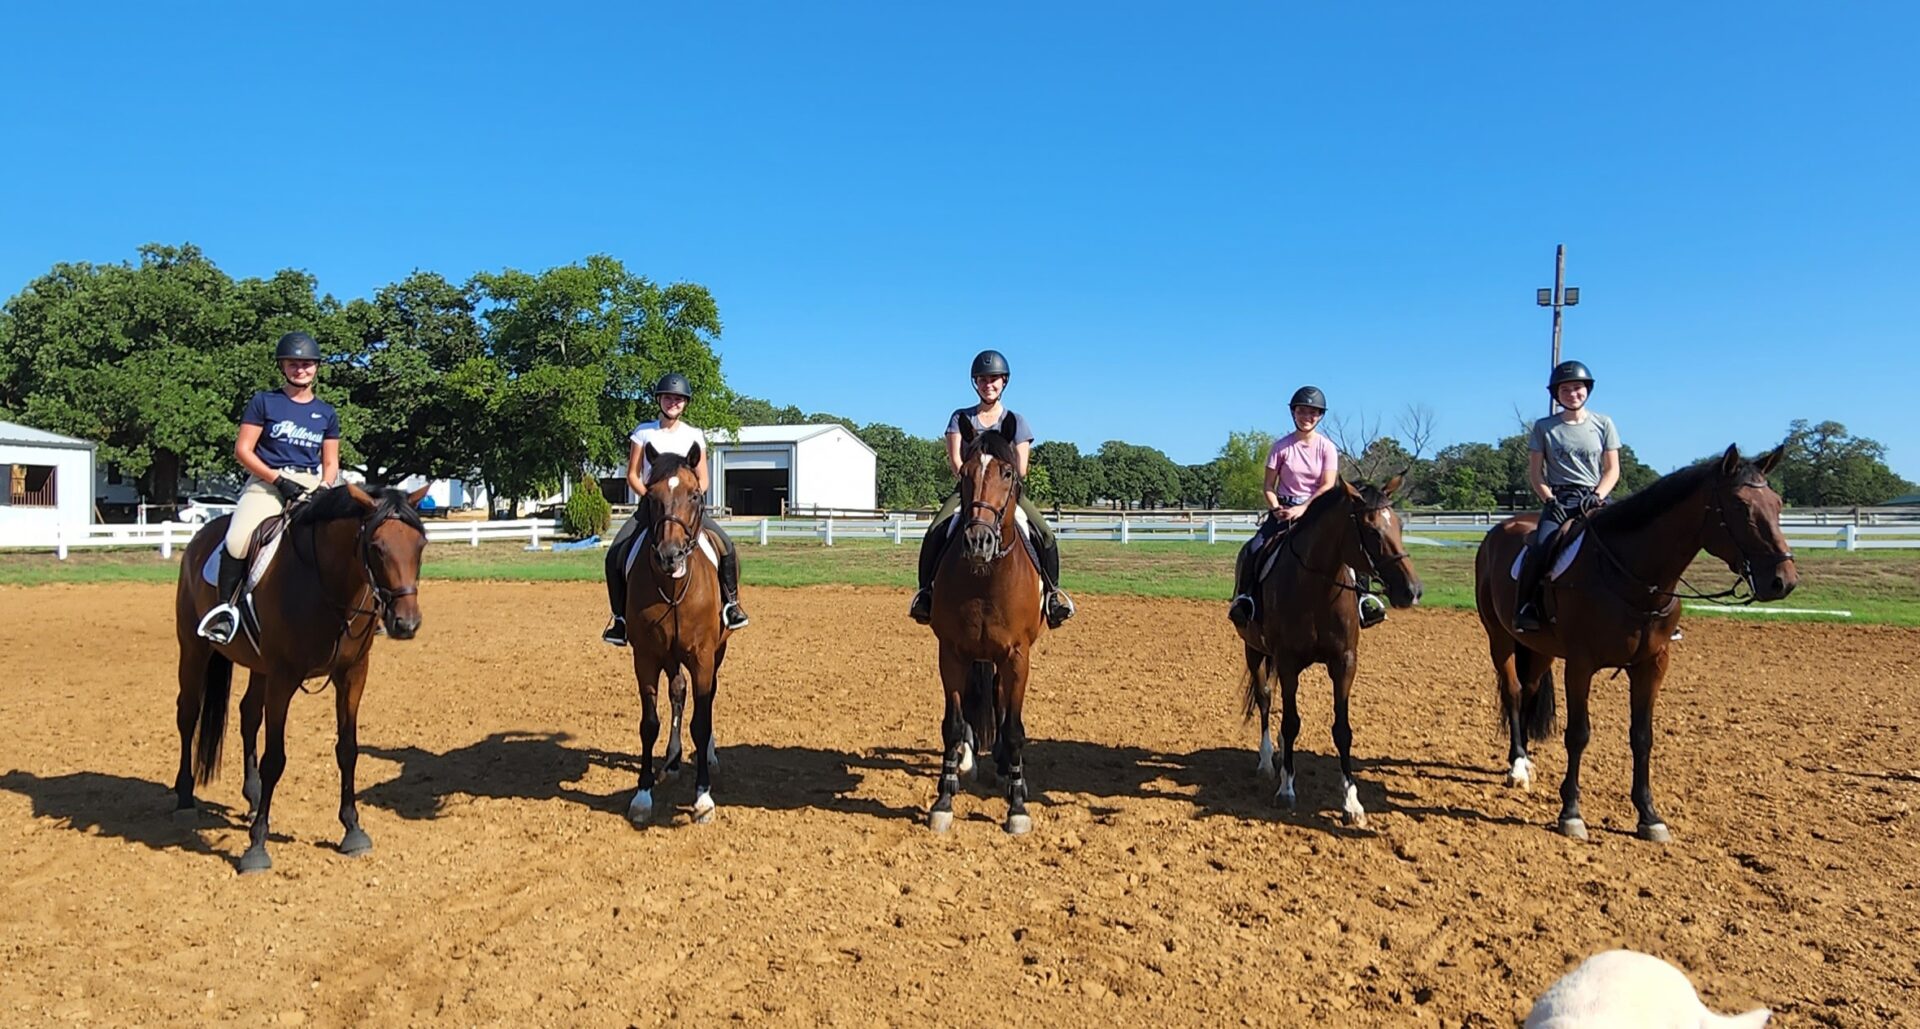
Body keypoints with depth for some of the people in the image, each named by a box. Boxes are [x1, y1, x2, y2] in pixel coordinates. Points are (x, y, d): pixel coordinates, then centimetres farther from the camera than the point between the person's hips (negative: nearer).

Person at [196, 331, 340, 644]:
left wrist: (323, 489, -6)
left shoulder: (327, 414, 15)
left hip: (312, 486, 3)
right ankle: (226, 607, -16)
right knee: (237, 539, -28)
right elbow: (242, 450, 0)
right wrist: (279, 480, -12)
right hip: (266, 482, -2)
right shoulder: (264, 402, 6)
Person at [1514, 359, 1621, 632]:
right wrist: (1550, 501, -11)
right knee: (1541, 546, -29)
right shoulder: (1544, 427, 7)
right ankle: (1525, 607, -20)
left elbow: (1612, 470, 8)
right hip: (1558, 500, -1)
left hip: (1595, 499, 1)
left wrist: (1597, 496, -10)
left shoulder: (1603, 424, 10)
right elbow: (1534, 473, 5)